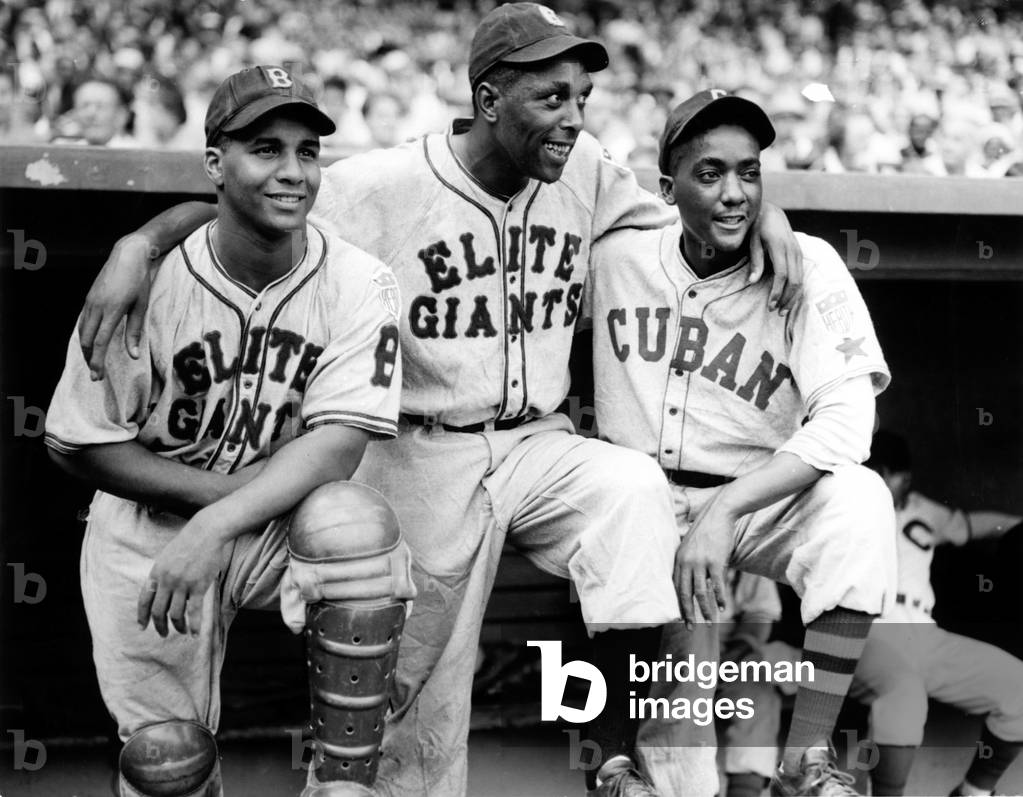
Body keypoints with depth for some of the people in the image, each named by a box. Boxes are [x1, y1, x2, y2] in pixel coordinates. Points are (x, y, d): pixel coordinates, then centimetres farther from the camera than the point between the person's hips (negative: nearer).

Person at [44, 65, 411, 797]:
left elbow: (339, 443, -20)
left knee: (355, 525, -33)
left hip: (287, 517, 0)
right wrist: (220, 488, -17)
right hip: (151, 524, 1)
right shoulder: (150, 281, -14)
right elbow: (78, 444, -8)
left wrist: (219, 524, -32)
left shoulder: (358, 284, -13)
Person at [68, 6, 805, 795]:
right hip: (421, 460, -3)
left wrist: (762, 208, -2)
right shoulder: (381, 185, -12)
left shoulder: (586, 169, 1)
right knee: (419, 696, 2)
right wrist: (141, 243, -25)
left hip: (536, 447, 3)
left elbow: (682, 216, 17)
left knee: (634, 487, -28)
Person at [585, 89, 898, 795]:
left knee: (858, 500, -31)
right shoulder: (617, 259, -1)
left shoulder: (808, 267, -9)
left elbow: (844, 420, -20)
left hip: (765, 498, -2)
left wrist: (726, 508, -31)